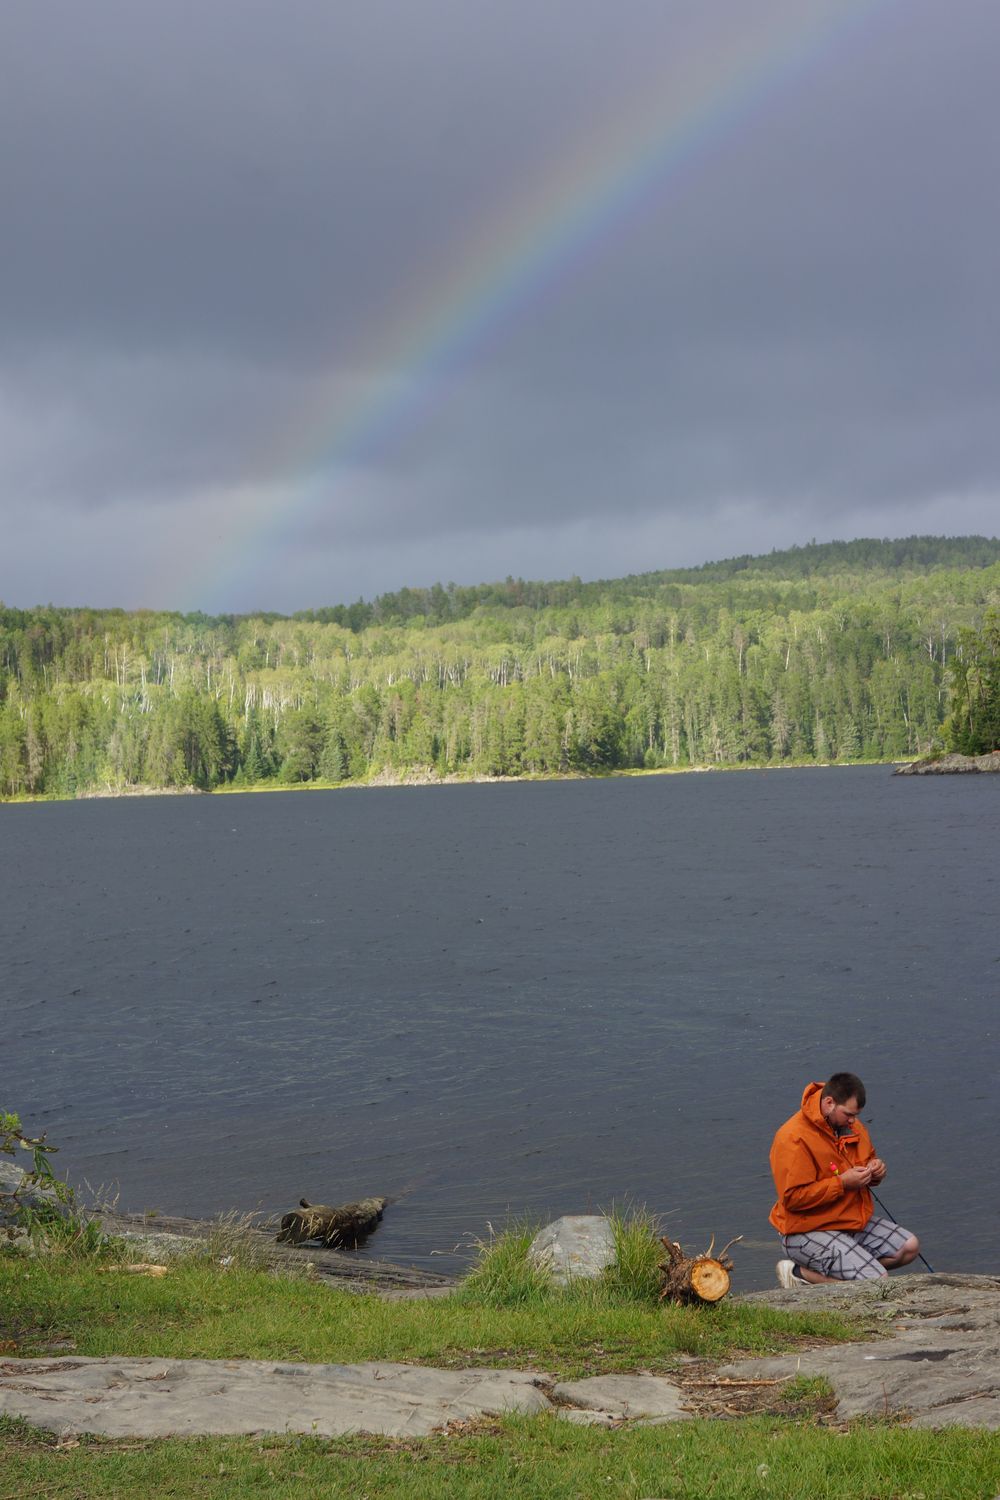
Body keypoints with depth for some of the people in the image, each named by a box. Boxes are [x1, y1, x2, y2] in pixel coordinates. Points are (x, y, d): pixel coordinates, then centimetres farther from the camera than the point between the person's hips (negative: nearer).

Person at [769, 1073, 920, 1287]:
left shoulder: (850, 1125, 6)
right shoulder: (794, 1139, -22)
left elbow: (868, 1158, 24)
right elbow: (793, 1198, -25)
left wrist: (875, 1169, -1)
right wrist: (842, 1183, -24)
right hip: (809, 1232, -10)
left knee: (910, 1247, 2)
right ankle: (801, 1273, -6)